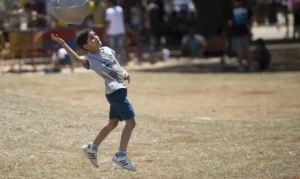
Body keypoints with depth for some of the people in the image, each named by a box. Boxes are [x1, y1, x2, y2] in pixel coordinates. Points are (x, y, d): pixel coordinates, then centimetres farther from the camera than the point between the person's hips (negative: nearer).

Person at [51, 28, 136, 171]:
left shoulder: (107, 50, 9)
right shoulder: (90, 59, -15)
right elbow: (77, 58, -36)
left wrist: (124, 72, 7)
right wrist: (63, 45, -49)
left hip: (119, 90, 8)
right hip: (115, 91, -8)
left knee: (112, 123, 18)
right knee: (130, 122, -13)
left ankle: (92, 148, 30)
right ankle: (121, 156, -16)